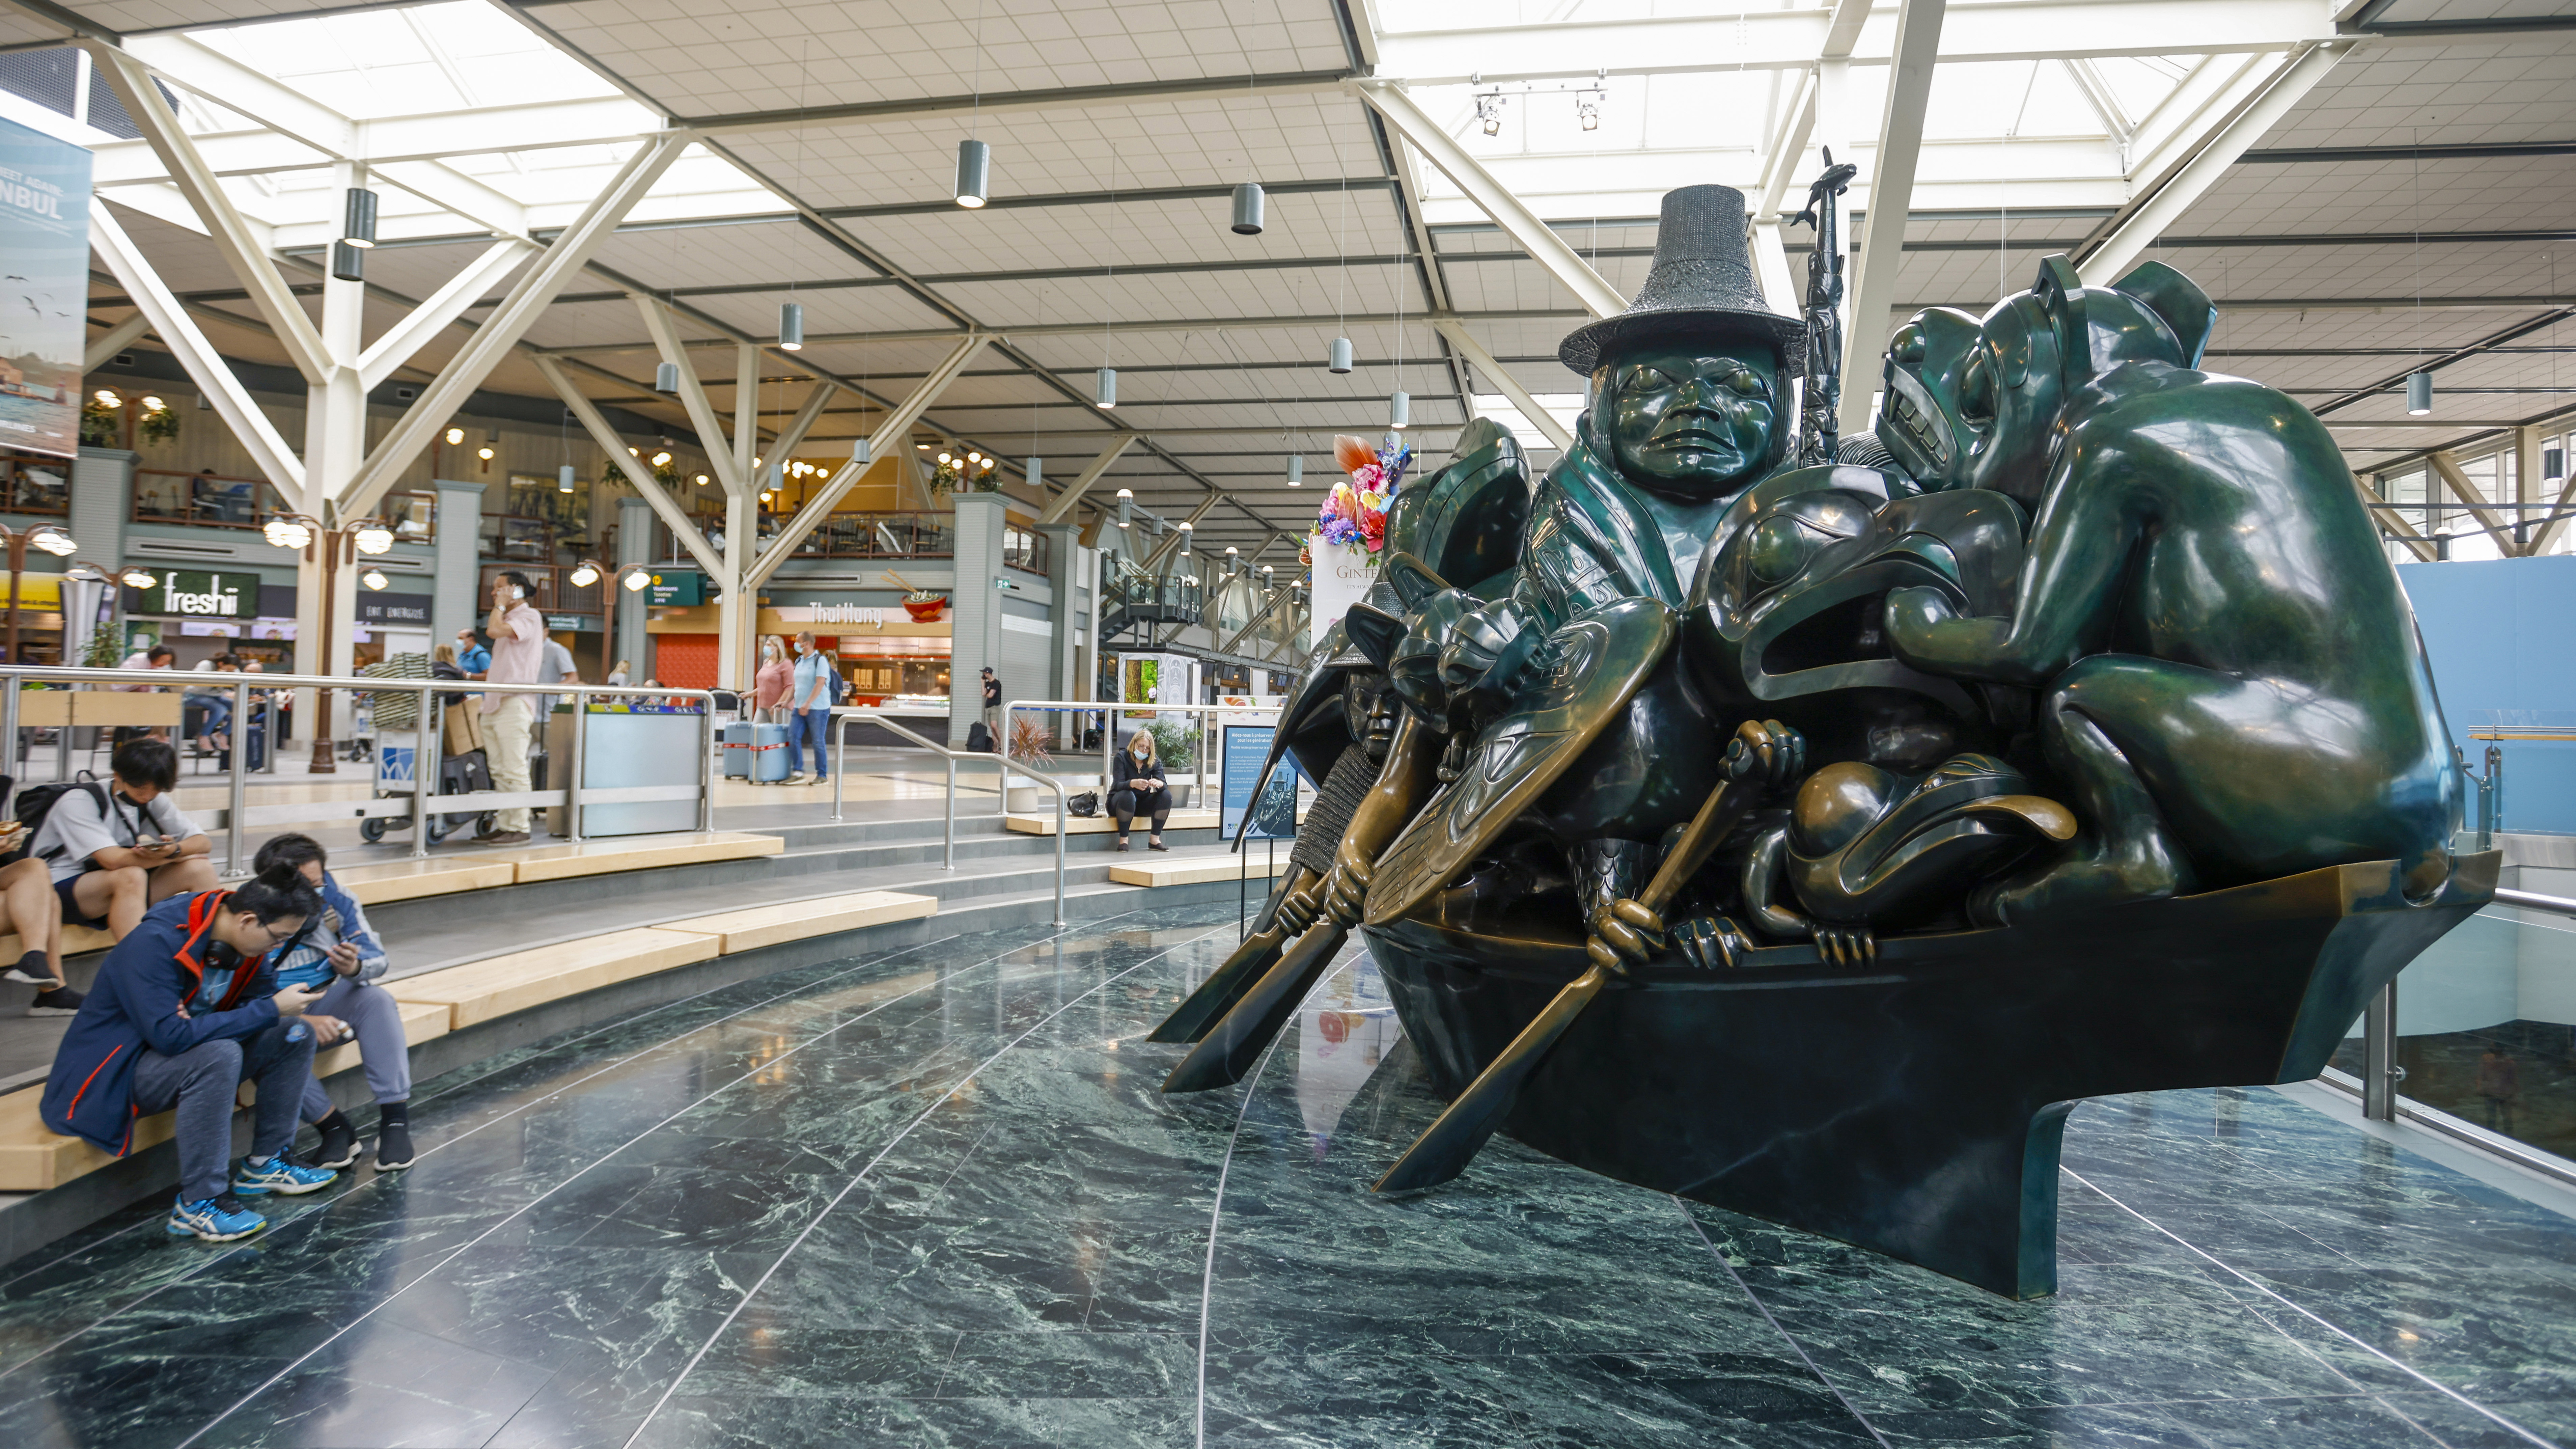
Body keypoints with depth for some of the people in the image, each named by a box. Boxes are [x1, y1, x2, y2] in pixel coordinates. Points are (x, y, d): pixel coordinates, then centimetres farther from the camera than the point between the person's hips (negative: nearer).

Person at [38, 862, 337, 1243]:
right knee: (218, 1054, -35)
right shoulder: (155, 944, -29)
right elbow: (170, 1036, -35)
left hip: (187, 1053, 8)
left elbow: (263, 999, 1)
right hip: (111, 1074, -8)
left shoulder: (245, 938, -4)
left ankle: (265, 1164, 5)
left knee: (294, 1034, -5)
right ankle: (198, 1204, -26)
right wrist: (271, 1010, -32)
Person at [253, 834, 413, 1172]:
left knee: (377, 998, -29)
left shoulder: (337, 900, -8)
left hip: (331, 998, 2)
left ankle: (395, 1118, -28)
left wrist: (354, 969, -36)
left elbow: (378, 959, -10)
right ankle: (335, 1128, -20)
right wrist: (303, 1021, -33)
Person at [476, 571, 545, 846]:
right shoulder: (509, 620, 24)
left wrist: (501, 605, -7)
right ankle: (503, 825, 12)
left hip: (514, 703, -10)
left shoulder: (529, 617, -6)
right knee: (500, 771, 9)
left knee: (514, 770, -10)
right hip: (495, 705, 10)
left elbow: (494, 630, -23)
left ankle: (519, 828, -8)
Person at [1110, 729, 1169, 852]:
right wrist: (1133, 783, -47)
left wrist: (1159, 784, -42)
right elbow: (1118, 785, -24)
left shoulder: (1155, 762, -2)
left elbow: (1164, 785, -16)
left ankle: (1154, 840, -16)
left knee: (1166, 795, -21)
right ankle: (1123, 839, -25)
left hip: (1143, 804, 4)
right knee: (1128, 796, -38)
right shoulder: (1122, 757, -11)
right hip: (1118, 803, -4)